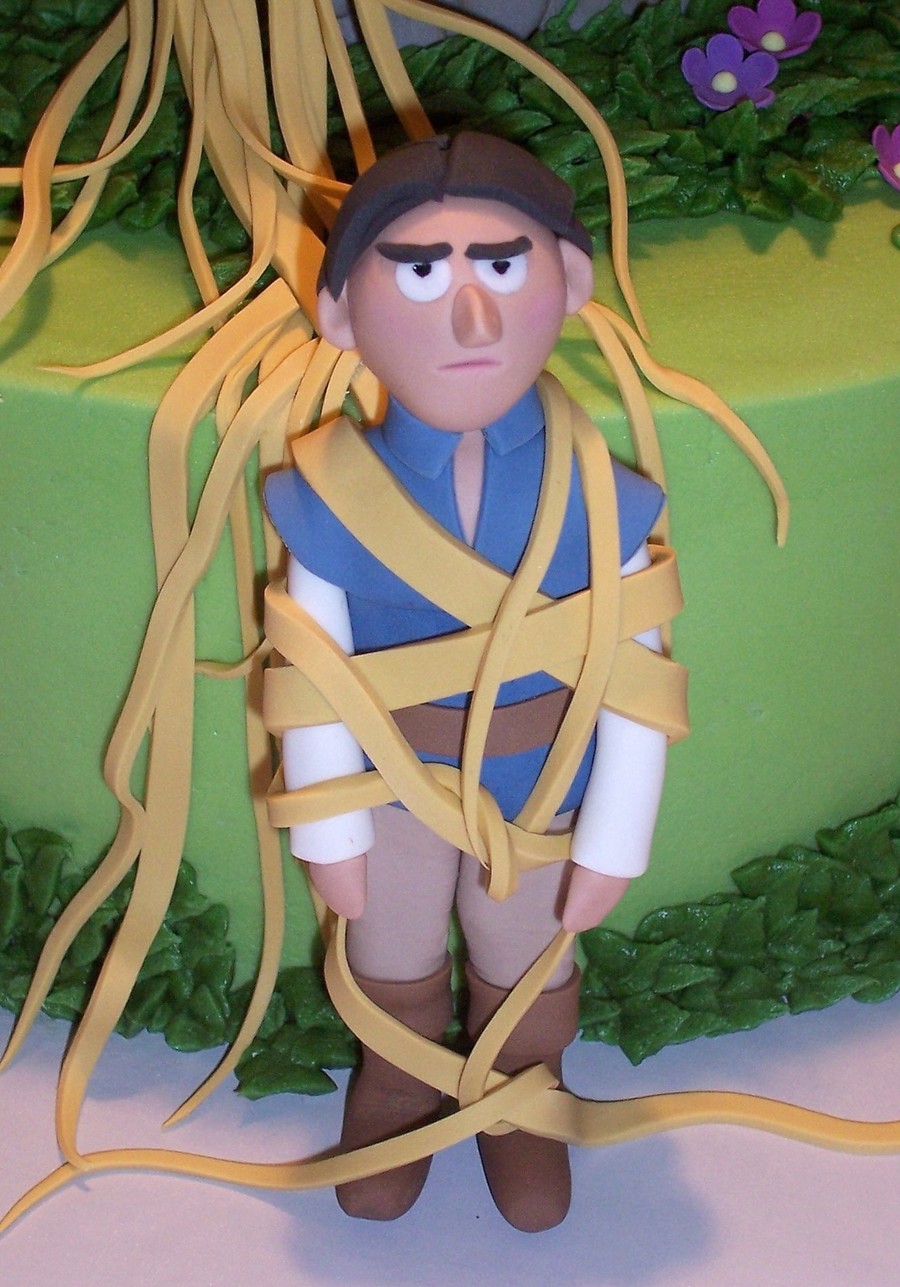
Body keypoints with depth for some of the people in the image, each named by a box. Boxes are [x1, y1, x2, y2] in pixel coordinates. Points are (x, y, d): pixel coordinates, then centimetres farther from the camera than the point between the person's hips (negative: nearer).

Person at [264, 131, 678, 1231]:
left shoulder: (598, 501, -25)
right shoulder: (336, 499, -25)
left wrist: (613, 845, -10)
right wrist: (331, 835, -6)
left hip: (544, 794, 0)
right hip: (392, 789, 0)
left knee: (529, 974, 25)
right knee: (392, 970, 26)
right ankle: (395, 1092, 57)